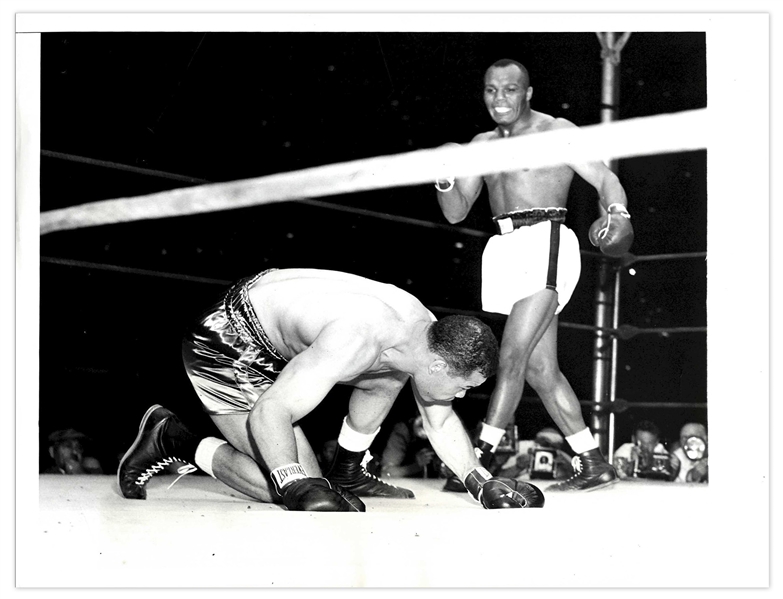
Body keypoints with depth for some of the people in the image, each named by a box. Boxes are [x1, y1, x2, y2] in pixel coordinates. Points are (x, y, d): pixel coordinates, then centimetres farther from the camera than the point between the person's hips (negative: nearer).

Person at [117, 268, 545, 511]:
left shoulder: (426, 332, -9)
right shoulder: (357, 340, -36)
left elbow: (441, 421, 9)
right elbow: (269, 413, -36)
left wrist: (481, 483, 0)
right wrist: (301, 490, -43)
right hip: (226, 346, -9)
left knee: (389, 376, 6)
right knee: (294, 488, -15)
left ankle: (346, 474, 17)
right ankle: (171, 439, -4)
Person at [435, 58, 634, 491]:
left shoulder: (557, 132, 5)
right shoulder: (482, 145, 20)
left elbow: (606, 179, -3)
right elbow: (455, 212, 16)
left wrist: (617, 212, -24)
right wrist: (445, 178, -5)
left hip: (545, 243, -7)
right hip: (506, 250, 7)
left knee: (513, 354, -16)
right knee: (540, 369, 5)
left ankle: (479, 459, -17)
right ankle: (594, 466, 12)